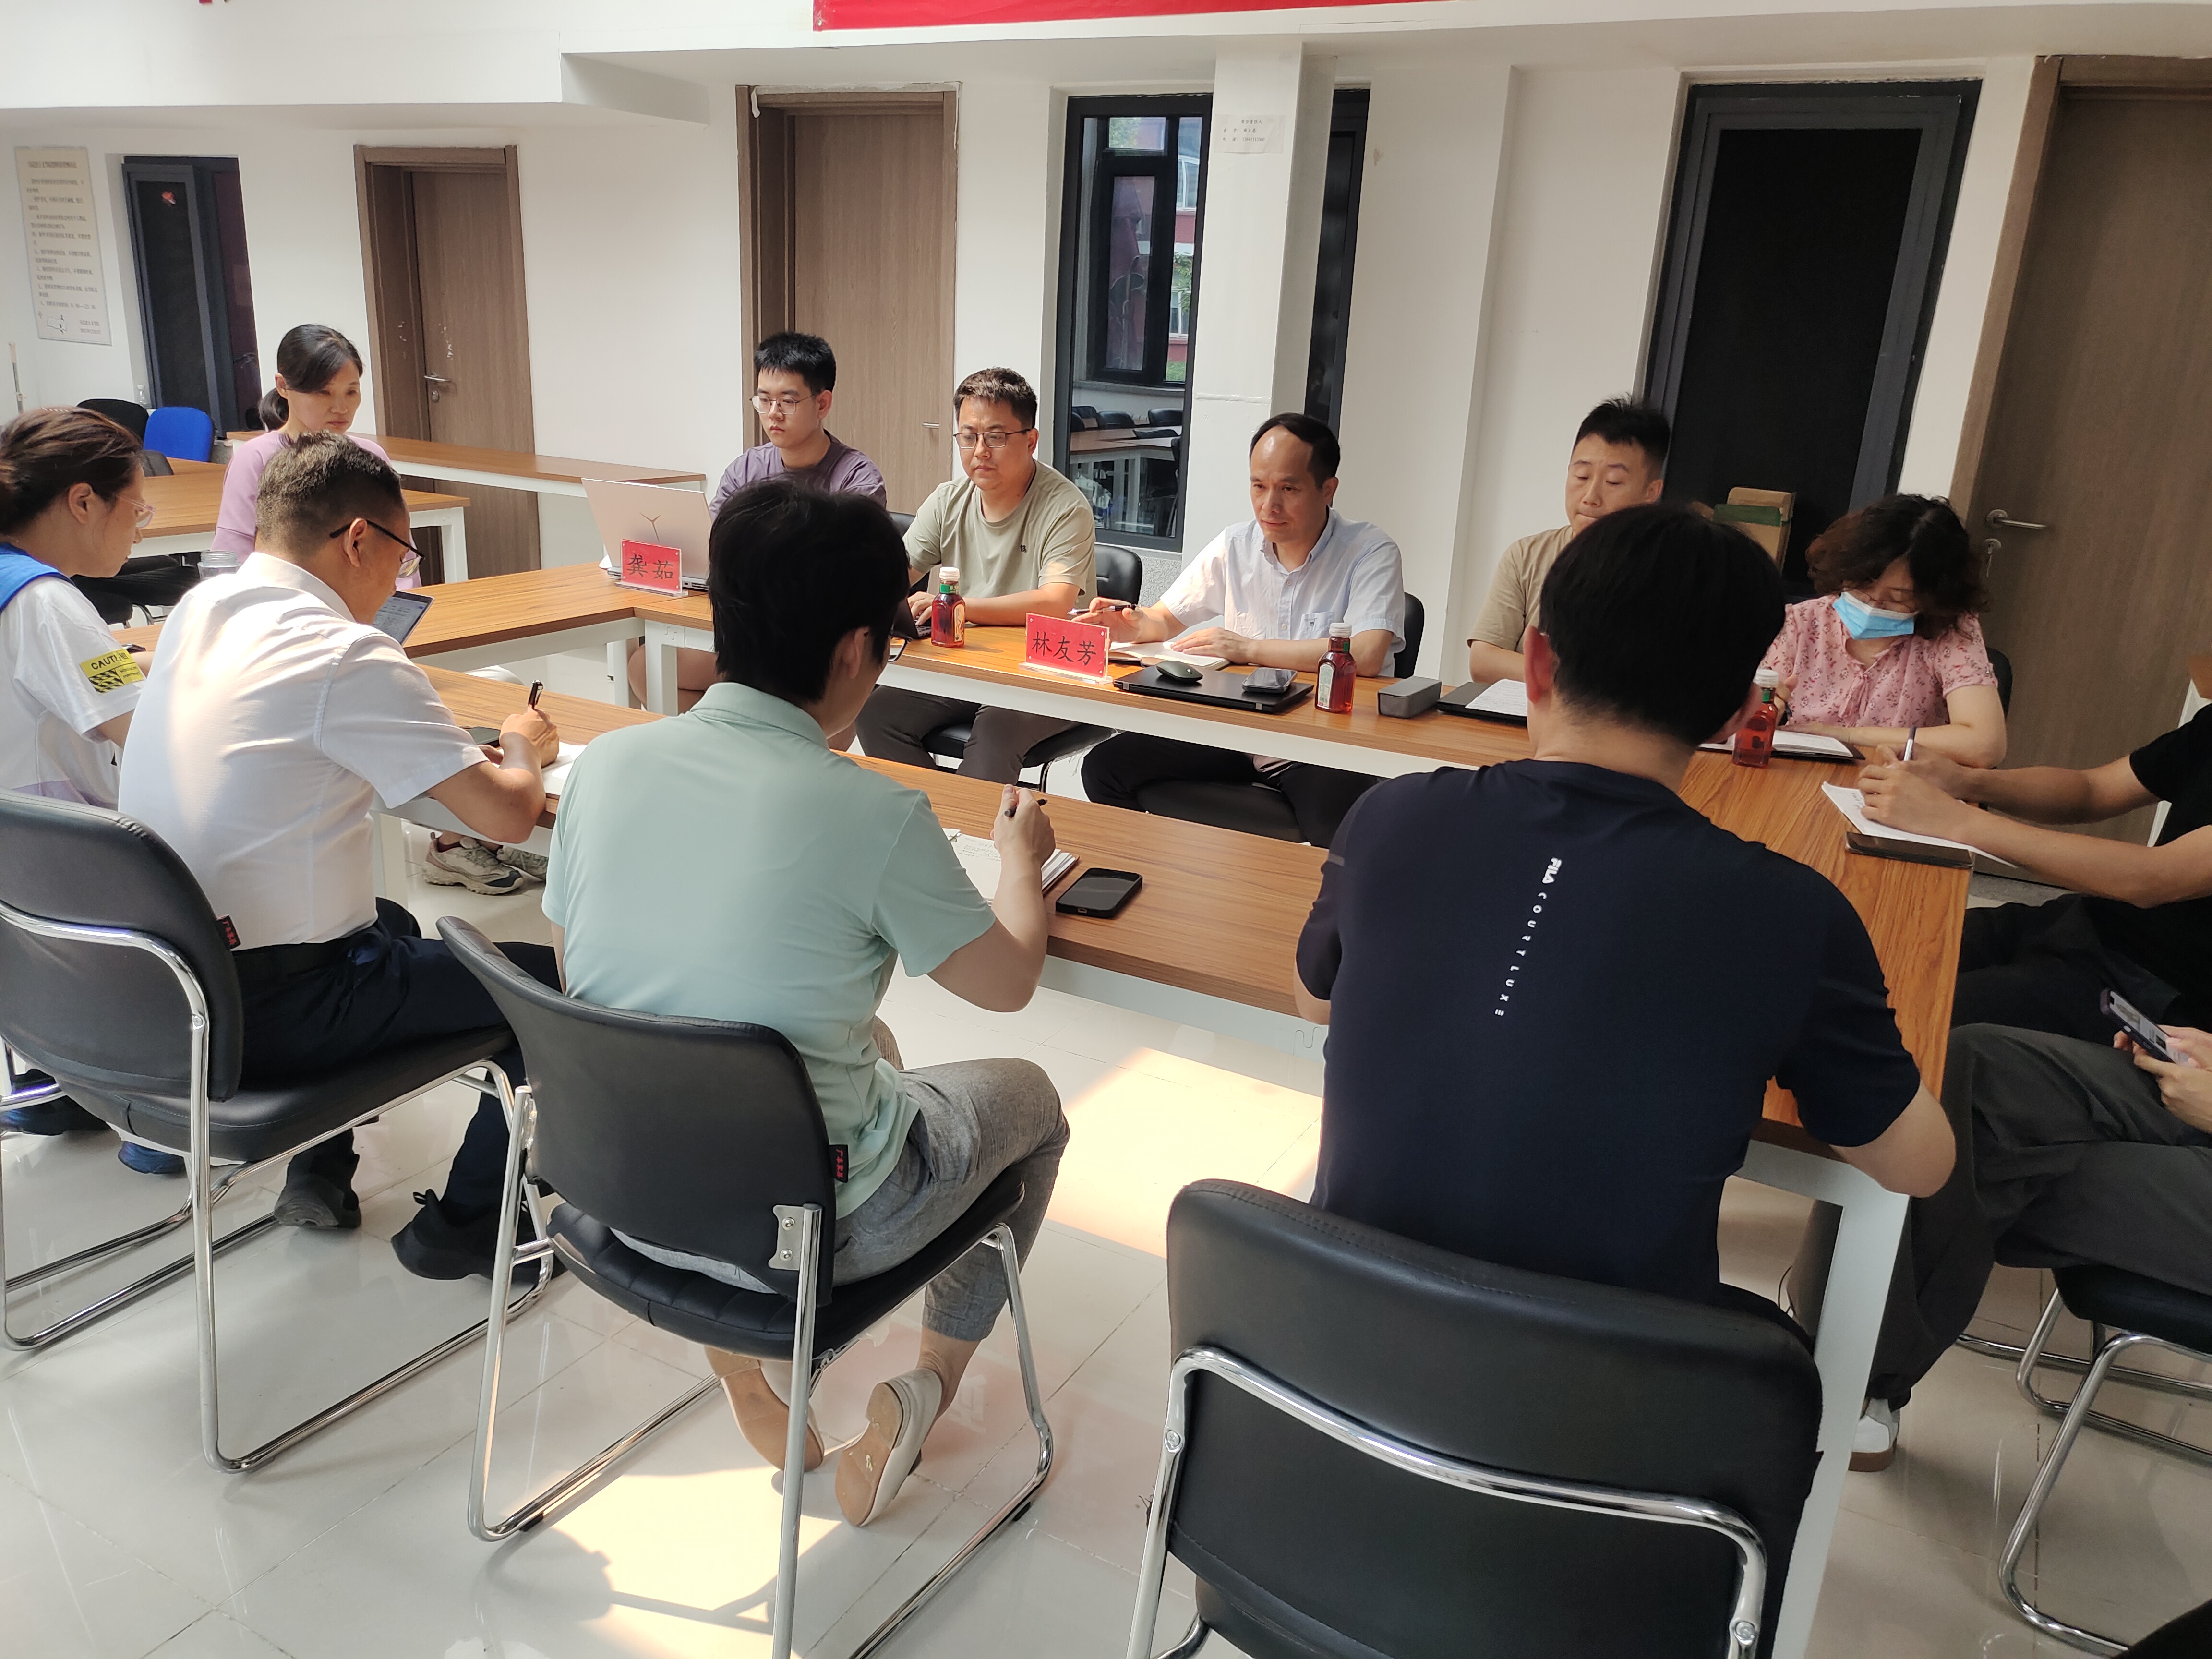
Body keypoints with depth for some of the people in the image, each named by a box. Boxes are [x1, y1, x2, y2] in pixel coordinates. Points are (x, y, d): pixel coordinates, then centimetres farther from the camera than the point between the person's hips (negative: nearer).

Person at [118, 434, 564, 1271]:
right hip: (264, 1013, -9)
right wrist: (523, 747, 3)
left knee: (393, 924, 33)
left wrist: (459, 749, 15)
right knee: (551, 979, 3)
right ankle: (461, 1225, 16)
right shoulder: (347, 657, -20)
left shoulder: (197, 608, 5)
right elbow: (507, 814, -19)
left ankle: (320, 1173, 34)